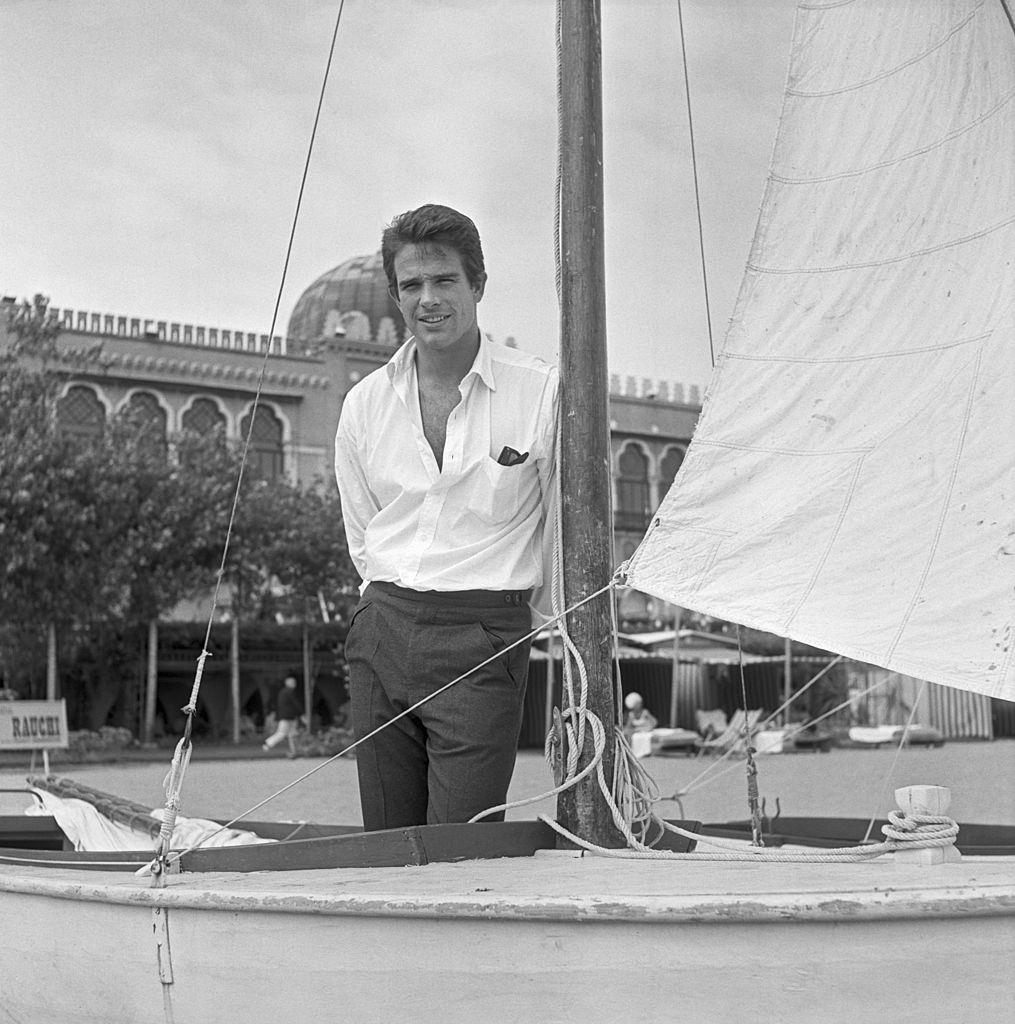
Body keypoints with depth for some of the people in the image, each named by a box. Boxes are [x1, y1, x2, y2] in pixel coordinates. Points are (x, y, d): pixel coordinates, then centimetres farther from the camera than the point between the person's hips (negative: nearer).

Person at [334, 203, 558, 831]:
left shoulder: (541, 391, -4)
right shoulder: (366, 403, 8)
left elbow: (562, 530, 5)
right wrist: (397, 607, 14)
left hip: (483, 643, -4)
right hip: (382, 635, 4)